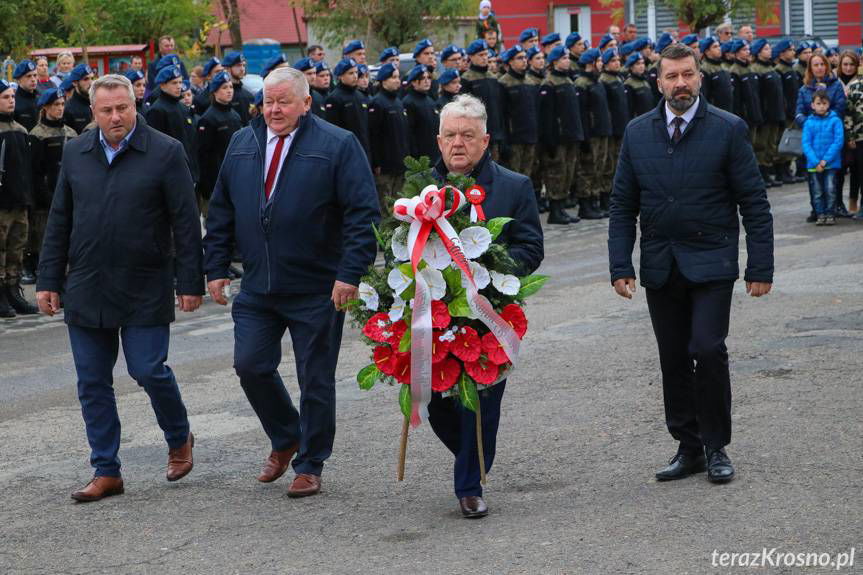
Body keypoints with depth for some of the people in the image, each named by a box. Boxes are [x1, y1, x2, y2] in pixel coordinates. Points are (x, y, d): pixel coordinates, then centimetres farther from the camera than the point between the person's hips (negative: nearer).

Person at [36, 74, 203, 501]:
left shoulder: (165, 153, -5)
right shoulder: (75, 153, 8)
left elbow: (185, 224, -5)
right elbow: (59, 223, 12)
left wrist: (189, 283, -9)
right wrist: (49, 281, 9)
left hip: (145, 290, -4)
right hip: (86, 289, 4)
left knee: (148, 370, -5)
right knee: (92, 383, 5)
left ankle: (180, 440, 23)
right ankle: (106, 472, 14)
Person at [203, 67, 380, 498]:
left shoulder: (338, 146, -7)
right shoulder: (242, 144, 9)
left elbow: (363, 214, -12)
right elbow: (221, 212, 14)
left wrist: (350, 273, -20)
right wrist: (216, 268, 7)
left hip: (318, 291, -4)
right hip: (257, 288, 5)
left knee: (315, 380, 4)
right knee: (250, 365, 1)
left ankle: (309, 466, 18)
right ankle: (284, 439, 26)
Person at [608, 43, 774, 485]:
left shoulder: (729, 129, -3)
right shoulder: (637, 133, 6)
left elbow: (754, 204, -3)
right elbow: (622, 205, 9)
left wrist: (760, 268, -7)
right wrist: (620, 266, 1)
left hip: (711, 263, -3)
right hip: (660, 267, 3)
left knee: (707, 350, -13)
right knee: (673, 360, 7)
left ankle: (716, 447, 2)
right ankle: (688, 448, 17)